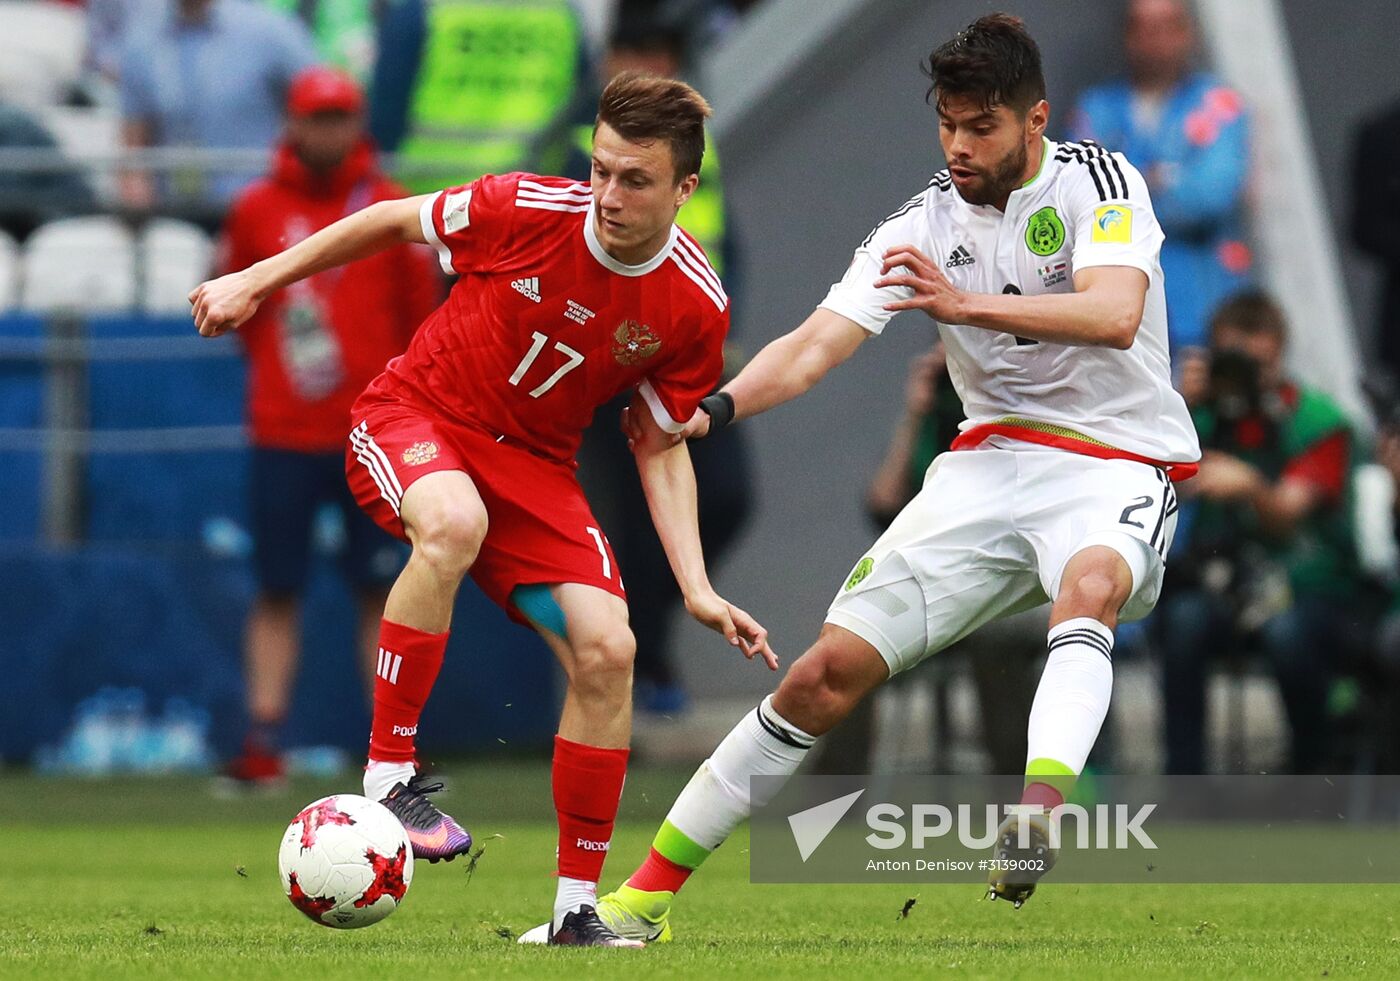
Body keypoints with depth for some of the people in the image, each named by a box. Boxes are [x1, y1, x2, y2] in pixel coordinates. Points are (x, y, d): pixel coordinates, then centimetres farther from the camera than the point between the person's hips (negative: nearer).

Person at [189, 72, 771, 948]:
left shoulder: (696, 307, -12)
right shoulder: (527, 210, -20)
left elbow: (661, 448, 1)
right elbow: (394, 222, -2)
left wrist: (698, 590, -8)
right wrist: (258, 280, 2)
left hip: (534, 463, 3)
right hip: (413, 416, -3)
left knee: (606, 652, -14)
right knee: (453, 523, -39)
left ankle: (577, 909, -1)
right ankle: (389, 773, -28)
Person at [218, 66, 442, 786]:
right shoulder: (256, 210, 4)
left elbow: (421, 312, 6)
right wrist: (279, 356, 7)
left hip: (370, 433, 0)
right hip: (282, 434, 0)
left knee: (381, 590, 1)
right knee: (276, 590, 0)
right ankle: (263, 741, 1)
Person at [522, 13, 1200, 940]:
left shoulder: (1098, 180, -9)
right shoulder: (922, 227, 1)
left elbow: (1114, 314, -27)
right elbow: (816, 344, -8)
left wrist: (966, 304, -39)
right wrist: (718, 406, -28)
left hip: (1118, 464, -3)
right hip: (994, 459, 3)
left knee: (1089, 584, -40)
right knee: (832, 668, -6)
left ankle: (1039, 815, -60)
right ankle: (648, 896, 2)